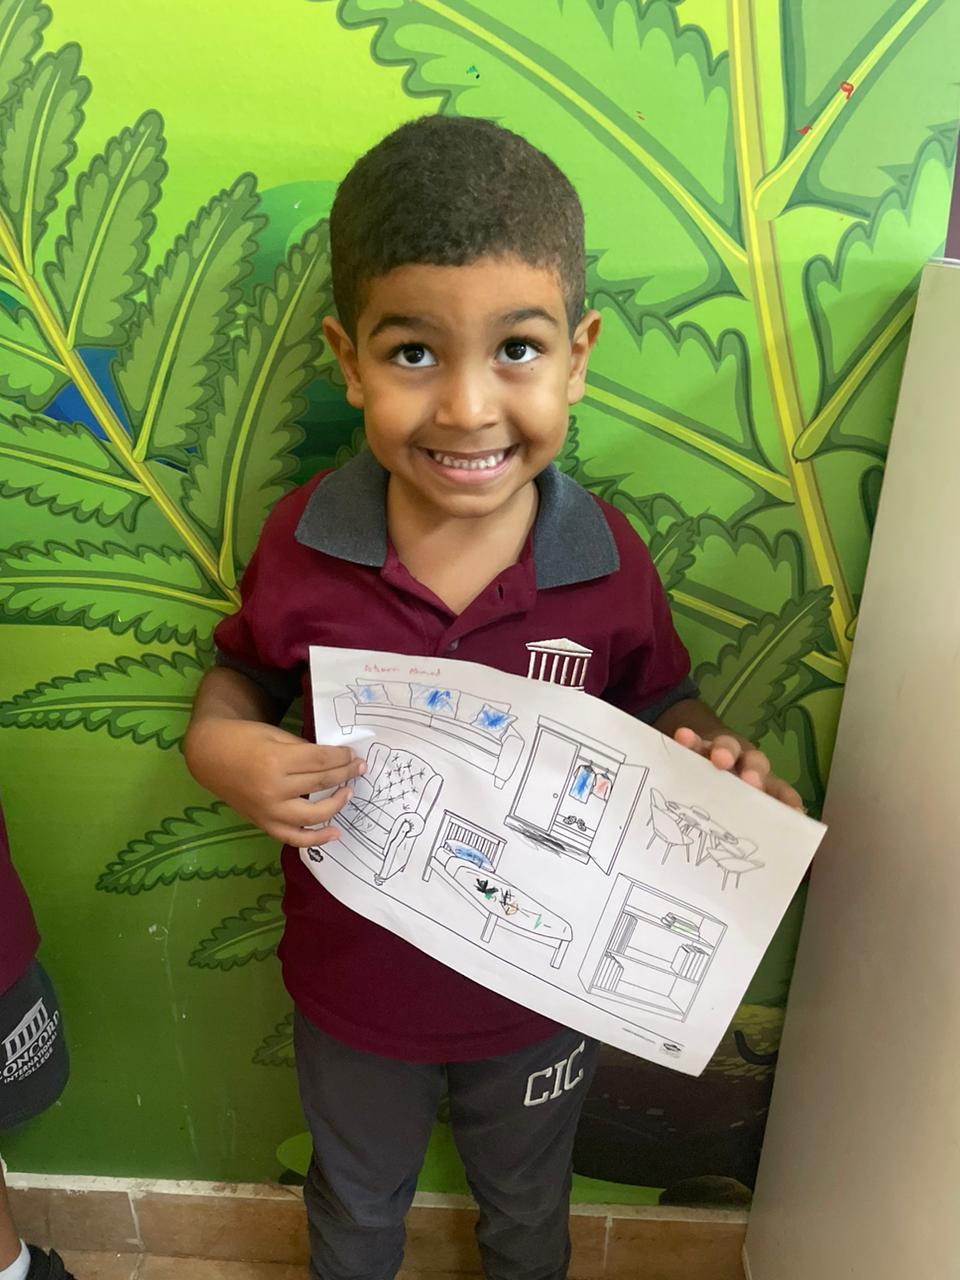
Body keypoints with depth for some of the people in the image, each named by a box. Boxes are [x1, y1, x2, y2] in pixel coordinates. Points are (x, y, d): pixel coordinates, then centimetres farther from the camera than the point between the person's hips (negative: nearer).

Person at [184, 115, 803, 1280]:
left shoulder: (608, 562, -23)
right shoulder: (303, 542, -23)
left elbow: (657, 704, -6)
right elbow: (242, 667, -5)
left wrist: (718, 757, -27)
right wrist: (218, 745, -26)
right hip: (353, 988, 1)